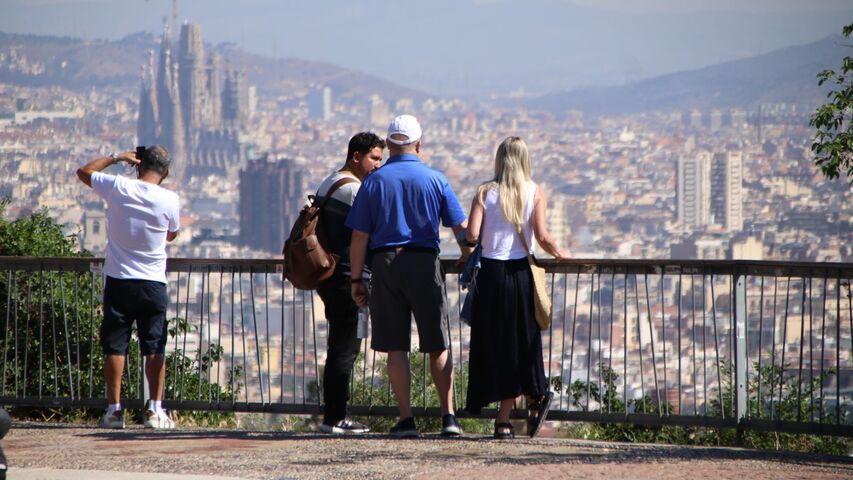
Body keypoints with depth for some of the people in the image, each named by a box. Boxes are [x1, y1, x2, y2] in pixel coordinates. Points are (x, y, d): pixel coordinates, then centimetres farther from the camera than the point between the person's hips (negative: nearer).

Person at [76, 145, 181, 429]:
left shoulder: (118, 188, -7)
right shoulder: (170, 200, -6)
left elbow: (84, 172, 11)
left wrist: (116, 158, 18)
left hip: (118, 281, 0)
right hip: (153, 283, 0)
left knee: (114, 346, 5)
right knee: (154, 348, 5)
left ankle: (114, 409, 2)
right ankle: (155, 410, 1)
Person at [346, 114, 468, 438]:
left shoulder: (374, 181, 3)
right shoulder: (435, 180, 2)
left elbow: (359, 236, 0)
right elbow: (461, 229, 3)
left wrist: (357, 279, 5)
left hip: (385, 264, 0)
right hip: (424, 262, 0)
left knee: (395, 348, 4)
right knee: (438, 346, 7)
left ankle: (406, 420, 1)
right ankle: (448, 417, 0)